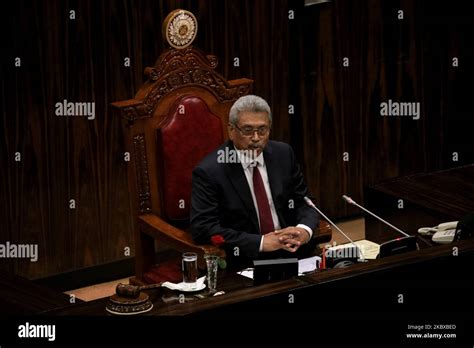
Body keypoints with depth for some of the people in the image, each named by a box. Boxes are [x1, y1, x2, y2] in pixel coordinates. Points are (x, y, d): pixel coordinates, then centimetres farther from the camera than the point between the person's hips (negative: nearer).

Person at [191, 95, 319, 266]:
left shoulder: (283, 154, 6)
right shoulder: (208, 171, -9)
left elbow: (304, 201, 13)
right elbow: (202, 228, -16)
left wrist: (305, 230, -11)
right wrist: (261, 242, -23)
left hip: (291, 253, 3)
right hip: (243, 261, -3)